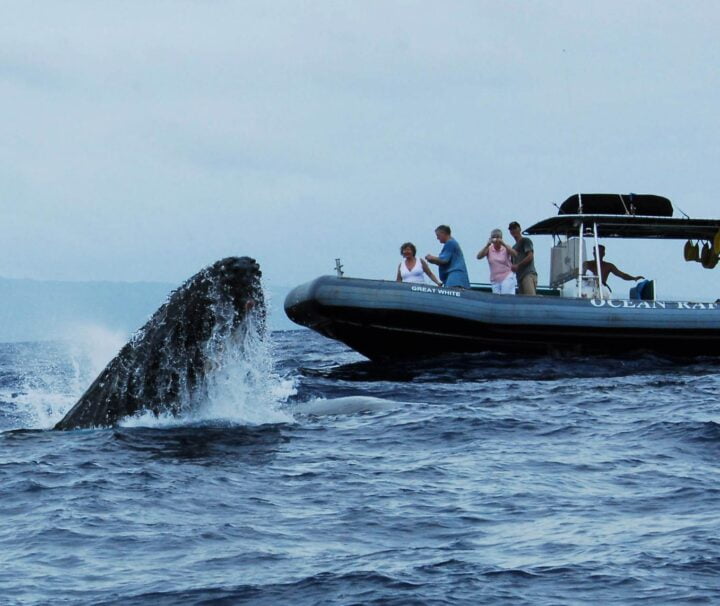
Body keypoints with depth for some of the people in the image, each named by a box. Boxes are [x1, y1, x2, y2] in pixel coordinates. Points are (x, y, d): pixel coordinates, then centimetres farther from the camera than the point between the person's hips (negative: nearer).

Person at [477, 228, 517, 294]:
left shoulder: (506, 248, -1)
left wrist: (503, 244, -28)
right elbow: (479, 256, -11)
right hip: (495, 280, 3)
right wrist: (487, 246, -24)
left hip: (507, 278, -3)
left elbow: (514, 254, -20)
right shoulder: (489, 249, 3)